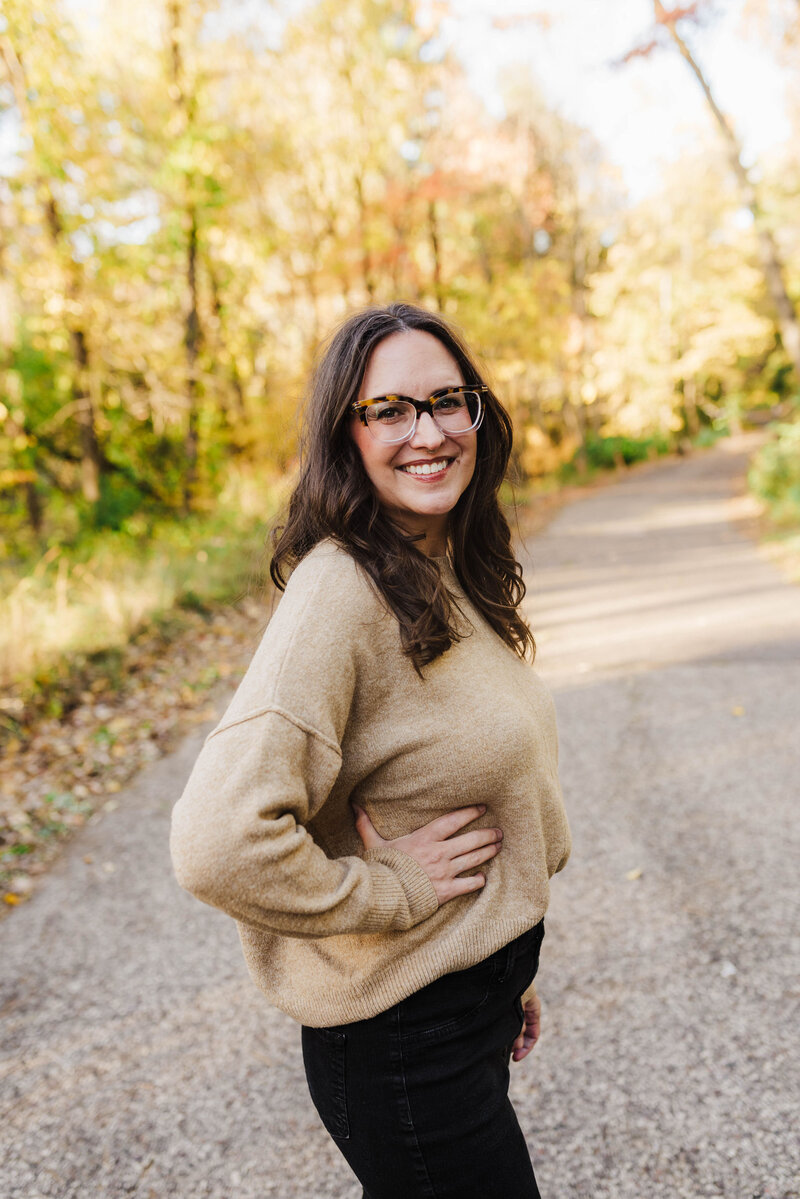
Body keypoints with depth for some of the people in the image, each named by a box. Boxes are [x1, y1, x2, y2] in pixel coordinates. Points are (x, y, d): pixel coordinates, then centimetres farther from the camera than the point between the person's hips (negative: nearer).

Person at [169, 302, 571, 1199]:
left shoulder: (455, 576, 3)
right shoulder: (341, 591, -25)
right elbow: (220, 846, -35)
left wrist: (508, 971, 16)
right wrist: (388, 889, -21)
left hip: (472, 1006, 8)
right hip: (402, 1045, -8)